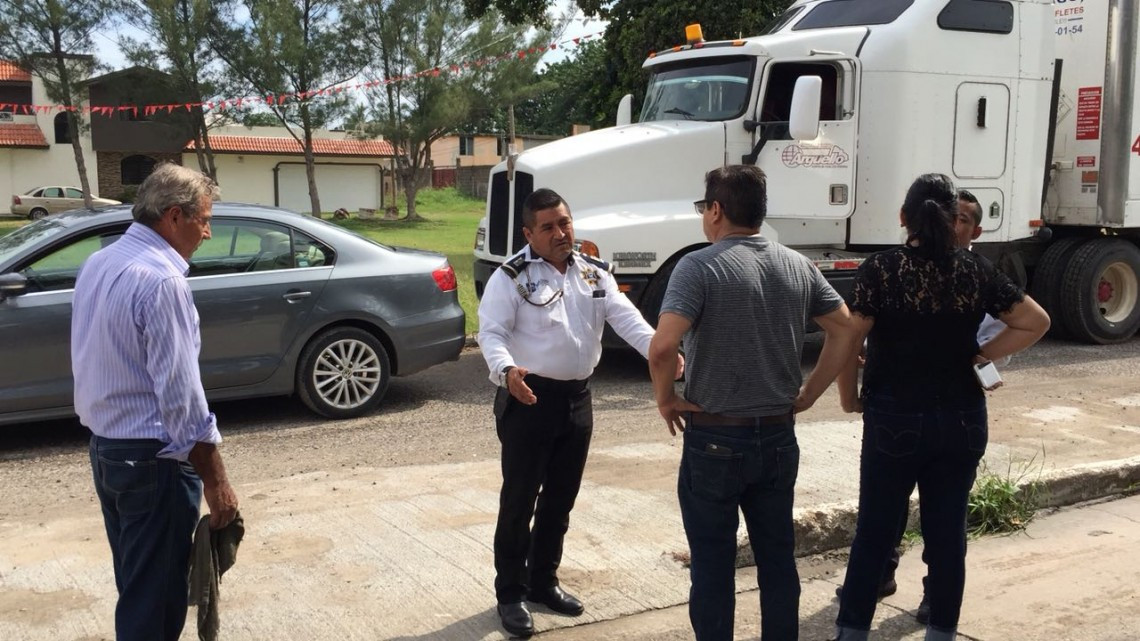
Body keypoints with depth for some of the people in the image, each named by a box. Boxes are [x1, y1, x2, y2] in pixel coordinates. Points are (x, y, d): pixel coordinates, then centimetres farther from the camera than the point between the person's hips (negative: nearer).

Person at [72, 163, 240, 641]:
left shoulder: (98, 264, 7)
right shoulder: (161, 280, -21)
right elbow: (180, 395, -23)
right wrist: (215, 480, -18)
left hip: (104, 447, 9)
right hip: (151, 459, -9)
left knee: (134, 584, 22)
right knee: (154, 599, 3)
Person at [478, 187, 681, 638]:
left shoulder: (594, 274, 8)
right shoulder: (511, 278, -9)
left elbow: (624, 316, -4)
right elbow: (492, 332, -17)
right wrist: (507, 370, -38)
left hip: (577, 397, 6)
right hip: (529, 398, -6)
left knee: (561, 499, 16)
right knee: (519, 500, 1)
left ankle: (543, 581, 32)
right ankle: (511, 593, 14)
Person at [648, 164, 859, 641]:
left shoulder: (700, 266, -15)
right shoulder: (798, 266, 4)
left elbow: (662, 346, -27)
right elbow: (845, 329, 8)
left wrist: (665, 398, -10)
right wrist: (808, 394, 11)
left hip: (715, 439, -5)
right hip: (778, 437, 5)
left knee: (713, 565, 7)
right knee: (778, 559, 17)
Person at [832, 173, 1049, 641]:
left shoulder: (881, 269, -10)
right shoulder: (976, 272, -1)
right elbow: (1036, 322, 4)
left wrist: (849, 399, -1)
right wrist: (982, 355, 7)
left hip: (895, 419, -2)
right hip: (962, 420, 3)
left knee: (874, 532, 7)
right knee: (948, 532, 13)